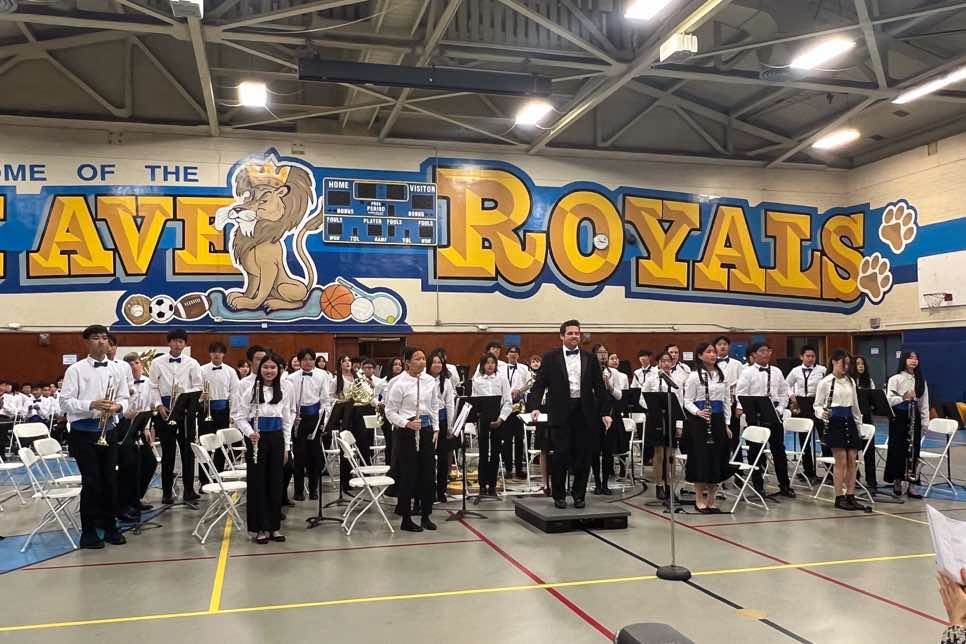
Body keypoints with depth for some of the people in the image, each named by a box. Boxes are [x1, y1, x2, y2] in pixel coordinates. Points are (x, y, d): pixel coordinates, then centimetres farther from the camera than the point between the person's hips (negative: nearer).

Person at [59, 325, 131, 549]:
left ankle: (109, 526, 20)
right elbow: (66, 401, -8)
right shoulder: (76, 369, -3)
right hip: (83, 431, -3)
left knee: (110, 480, 7)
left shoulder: (116, 370, 8)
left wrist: (117, 406, -13)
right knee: (91, 481, -3)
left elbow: (124, 399, 9)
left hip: (107, 430, 4)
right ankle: (89, 532, 9)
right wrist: (92, 405, -21)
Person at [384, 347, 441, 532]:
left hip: (426, 429, 5)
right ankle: (406, 519, 13)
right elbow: (390, 411, -7)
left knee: (427, 473, 8)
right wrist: (407, 423, -19)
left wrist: (436, 429, 8)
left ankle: (426, 515, 22)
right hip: (406, 431, -5)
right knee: (407, 474, 1)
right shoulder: (399, 383, -10)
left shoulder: (431, 381, 6)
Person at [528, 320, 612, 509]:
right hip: (561, 413, -2)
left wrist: (604, 413, 3)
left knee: (583, 456, 5)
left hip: (585, 413, 2)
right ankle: (559, 495, 14)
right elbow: (539, 384, -1)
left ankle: (579, 494, 18)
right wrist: (534, 407, -15)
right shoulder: (550, 358, 3)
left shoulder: (589, 359, 10)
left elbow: (599, 387, 10)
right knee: (561, 455, 0)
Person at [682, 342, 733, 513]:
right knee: (701, 458, -3)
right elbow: (688, 401, -6)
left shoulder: (722, 375, 10)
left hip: (718, 420, 5)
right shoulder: (694, 376, -6)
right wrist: (698, 412, -24)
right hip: (699, 421, -5)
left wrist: (727, 424, 8)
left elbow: (726, 401, 14)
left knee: (718, 459, 7)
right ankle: (700, 500, 8)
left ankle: (712, 500, 17)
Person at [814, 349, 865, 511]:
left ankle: (850, 497, 10)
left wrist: (859, 423, 16)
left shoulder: (851, 381, 11)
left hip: (849, 421, 6)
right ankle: (839, 498, 1)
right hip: (834, 421, -6)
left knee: (852, 461, 3)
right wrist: (822, 413, -24)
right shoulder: (825, 382, -5)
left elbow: (855, 405, 18)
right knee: (841, 460, -7)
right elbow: (817, 405, -3)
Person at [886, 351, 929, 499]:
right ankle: (897, 481, 14)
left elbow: (924, 402, 9)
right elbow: (889, 399, -14)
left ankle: (910, 485, 10)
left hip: (914, 417, 4)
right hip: (899, 416, -4)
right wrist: (903, 397, -30)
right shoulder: (895, 379, -4)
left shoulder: (921, 380, 9)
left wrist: (925, 421, 4)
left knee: (913, 451, 4)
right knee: (898, 449, 0)